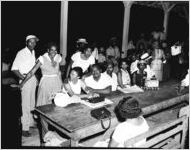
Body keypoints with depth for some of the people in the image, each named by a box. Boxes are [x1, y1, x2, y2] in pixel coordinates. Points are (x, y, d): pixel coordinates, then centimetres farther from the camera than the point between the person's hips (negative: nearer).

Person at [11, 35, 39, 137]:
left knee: (32, 103, 16)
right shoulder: (21, 53, -12)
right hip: (25, 80, -7)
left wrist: (35, 78, 11)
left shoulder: (33, 52, 10)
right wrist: (22, 77, -24)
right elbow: (14, 68, -14)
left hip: (33, 79, 7)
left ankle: (30, 122, 31)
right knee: (26, 105, -4)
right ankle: (25, 128, 5)